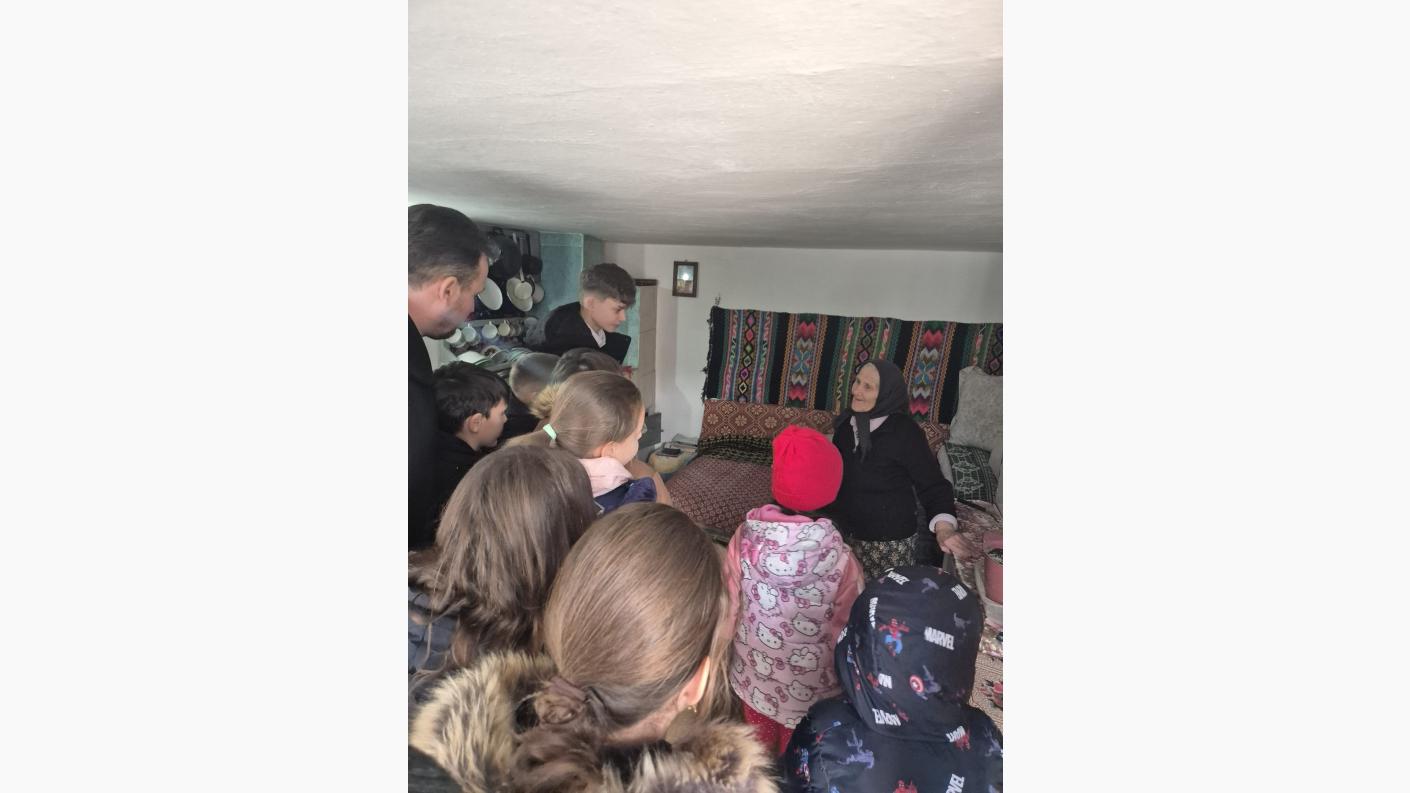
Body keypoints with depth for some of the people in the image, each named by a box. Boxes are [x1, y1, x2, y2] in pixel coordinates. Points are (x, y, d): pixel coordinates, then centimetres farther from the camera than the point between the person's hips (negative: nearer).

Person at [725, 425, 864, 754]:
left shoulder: (745, 538, -24)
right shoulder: (839, 559, -29)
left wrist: (728, 650, 9)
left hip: (755, 673, 2)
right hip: (810, 684, -2)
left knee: (758, 744, 30)